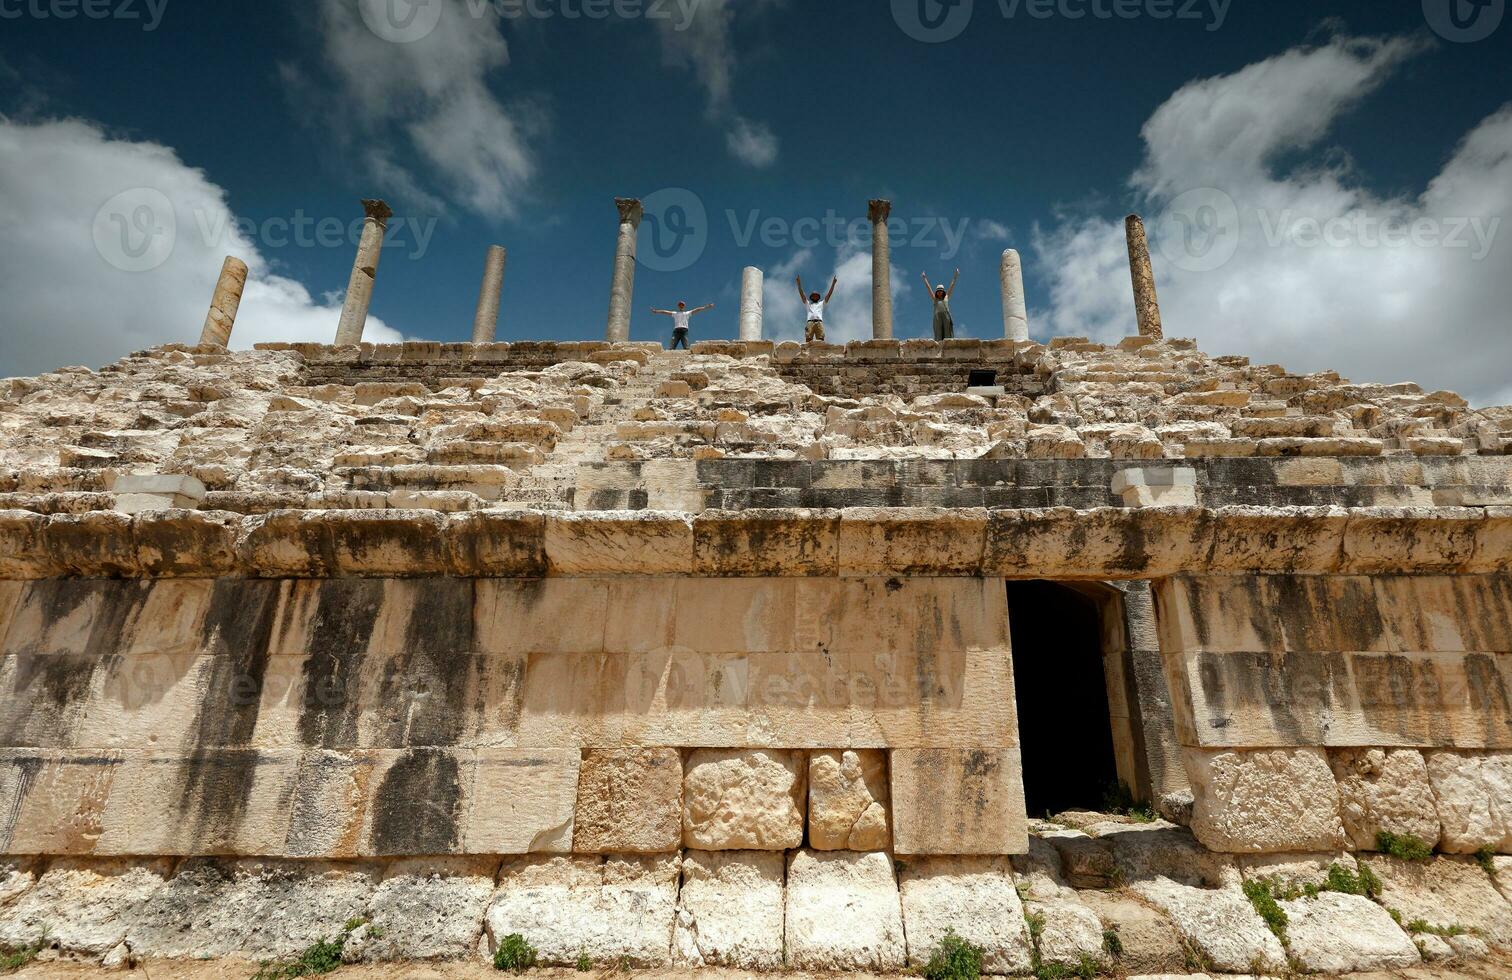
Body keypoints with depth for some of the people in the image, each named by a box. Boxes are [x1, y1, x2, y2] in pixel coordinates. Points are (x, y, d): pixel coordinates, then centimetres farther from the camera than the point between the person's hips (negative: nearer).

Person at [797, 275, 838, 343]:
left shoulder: (821, 303, 35)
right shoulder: (808, 304, 33)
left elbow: (829, 294, 29)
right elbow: (802, 294, 26)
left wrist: (833, 284, 23)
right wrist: (799, 284, 17)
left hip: (819, 322, 0)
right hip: (810, 322, 0)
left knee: (820, 340, -17)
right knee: (808, 339, -19)